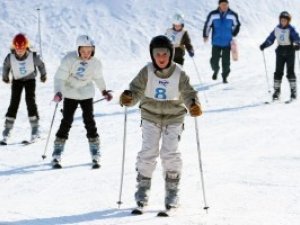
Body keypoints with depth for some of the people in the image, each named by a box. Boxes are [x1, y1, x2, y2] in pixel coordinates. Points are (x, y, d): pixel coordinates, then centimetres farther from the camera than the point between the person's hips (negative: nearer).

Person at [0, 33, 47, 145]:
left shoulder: (33, 56, -27)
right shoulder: (10, 58, -24)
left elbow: (41, 64, -5)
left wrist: (43, 75, 10)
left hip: (30, 79, -1)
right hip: (17, 80, 1)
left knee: (30, 100, -14)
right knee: (14, 103, -7)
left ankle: (35, 127, -5)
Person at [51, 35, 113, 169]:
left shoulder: (95, 63, -12)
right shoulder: (69, 59, -21)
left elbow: (98, 77, 9)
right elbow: (60, 77, -20)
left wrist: (104, 91, 12)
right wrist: (58, 92, -33)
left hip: (87, 95, 2)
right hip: (70, 94, -2)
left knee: (89, 122, -2)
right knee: (66, 122, -4)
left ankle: (95, 157, 6)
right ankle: (56, 157, 3)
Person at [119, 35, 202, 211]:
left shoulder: (179, 74, -14)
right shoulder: (147, 72, -12)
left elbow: (188, 94, -17)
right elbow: (136, 91, -12)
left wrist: (194, 105, -39)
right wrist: (128, 98, -35)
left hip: (174, 119, -1)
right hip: (151, 117, 1)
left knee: (171, 154, -7)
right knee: (148, 153, -3)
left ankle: (172, 191, 9)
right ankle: (143, 187, 15)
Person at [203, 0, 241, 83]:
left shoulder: (233, 15, -6)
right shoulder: (213, 15, -9)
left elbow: (237, 25, 12)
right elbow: (207, 25, 5)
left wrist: (233, 35, 17)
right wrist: (205, 35, 12)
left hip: (227, 43, 0)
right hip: (216, 43, 0)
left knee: (226, 62, -3)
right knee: (214, 61, 1)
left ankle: (225, 77, 17)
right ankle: (216, 70, 34)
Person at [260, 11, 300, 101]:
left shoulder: (291, 29, -9)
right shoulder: (277, 29, 5)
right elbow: (271, 38, 12)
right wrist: (264, 45, -1)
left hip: (290, 51, -4)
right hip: (280, 51, 4)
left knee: (290, 72, -5)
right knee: (278, 72, 2)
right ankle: (276, 91, 8)